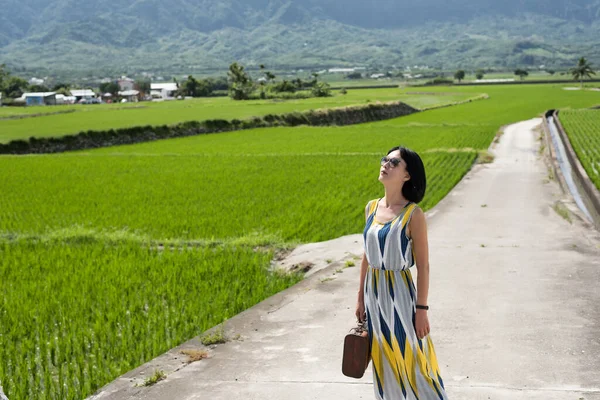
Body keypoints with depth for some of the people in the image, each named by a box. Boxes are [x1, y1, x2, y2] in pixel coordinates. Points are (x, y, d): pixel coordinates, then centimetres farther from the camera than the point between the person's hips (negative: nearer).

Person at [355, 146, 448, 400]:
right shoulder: (372, 208, 3)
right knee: (384, 364, 16)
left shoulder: (413, 214, -14)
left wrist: (422, 310, -13)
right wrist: (360, 298, 13)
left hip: (399, 295, -6)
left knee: (410, 360, 2)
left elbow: (423, 266, -12)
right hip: (374, 295, 6)